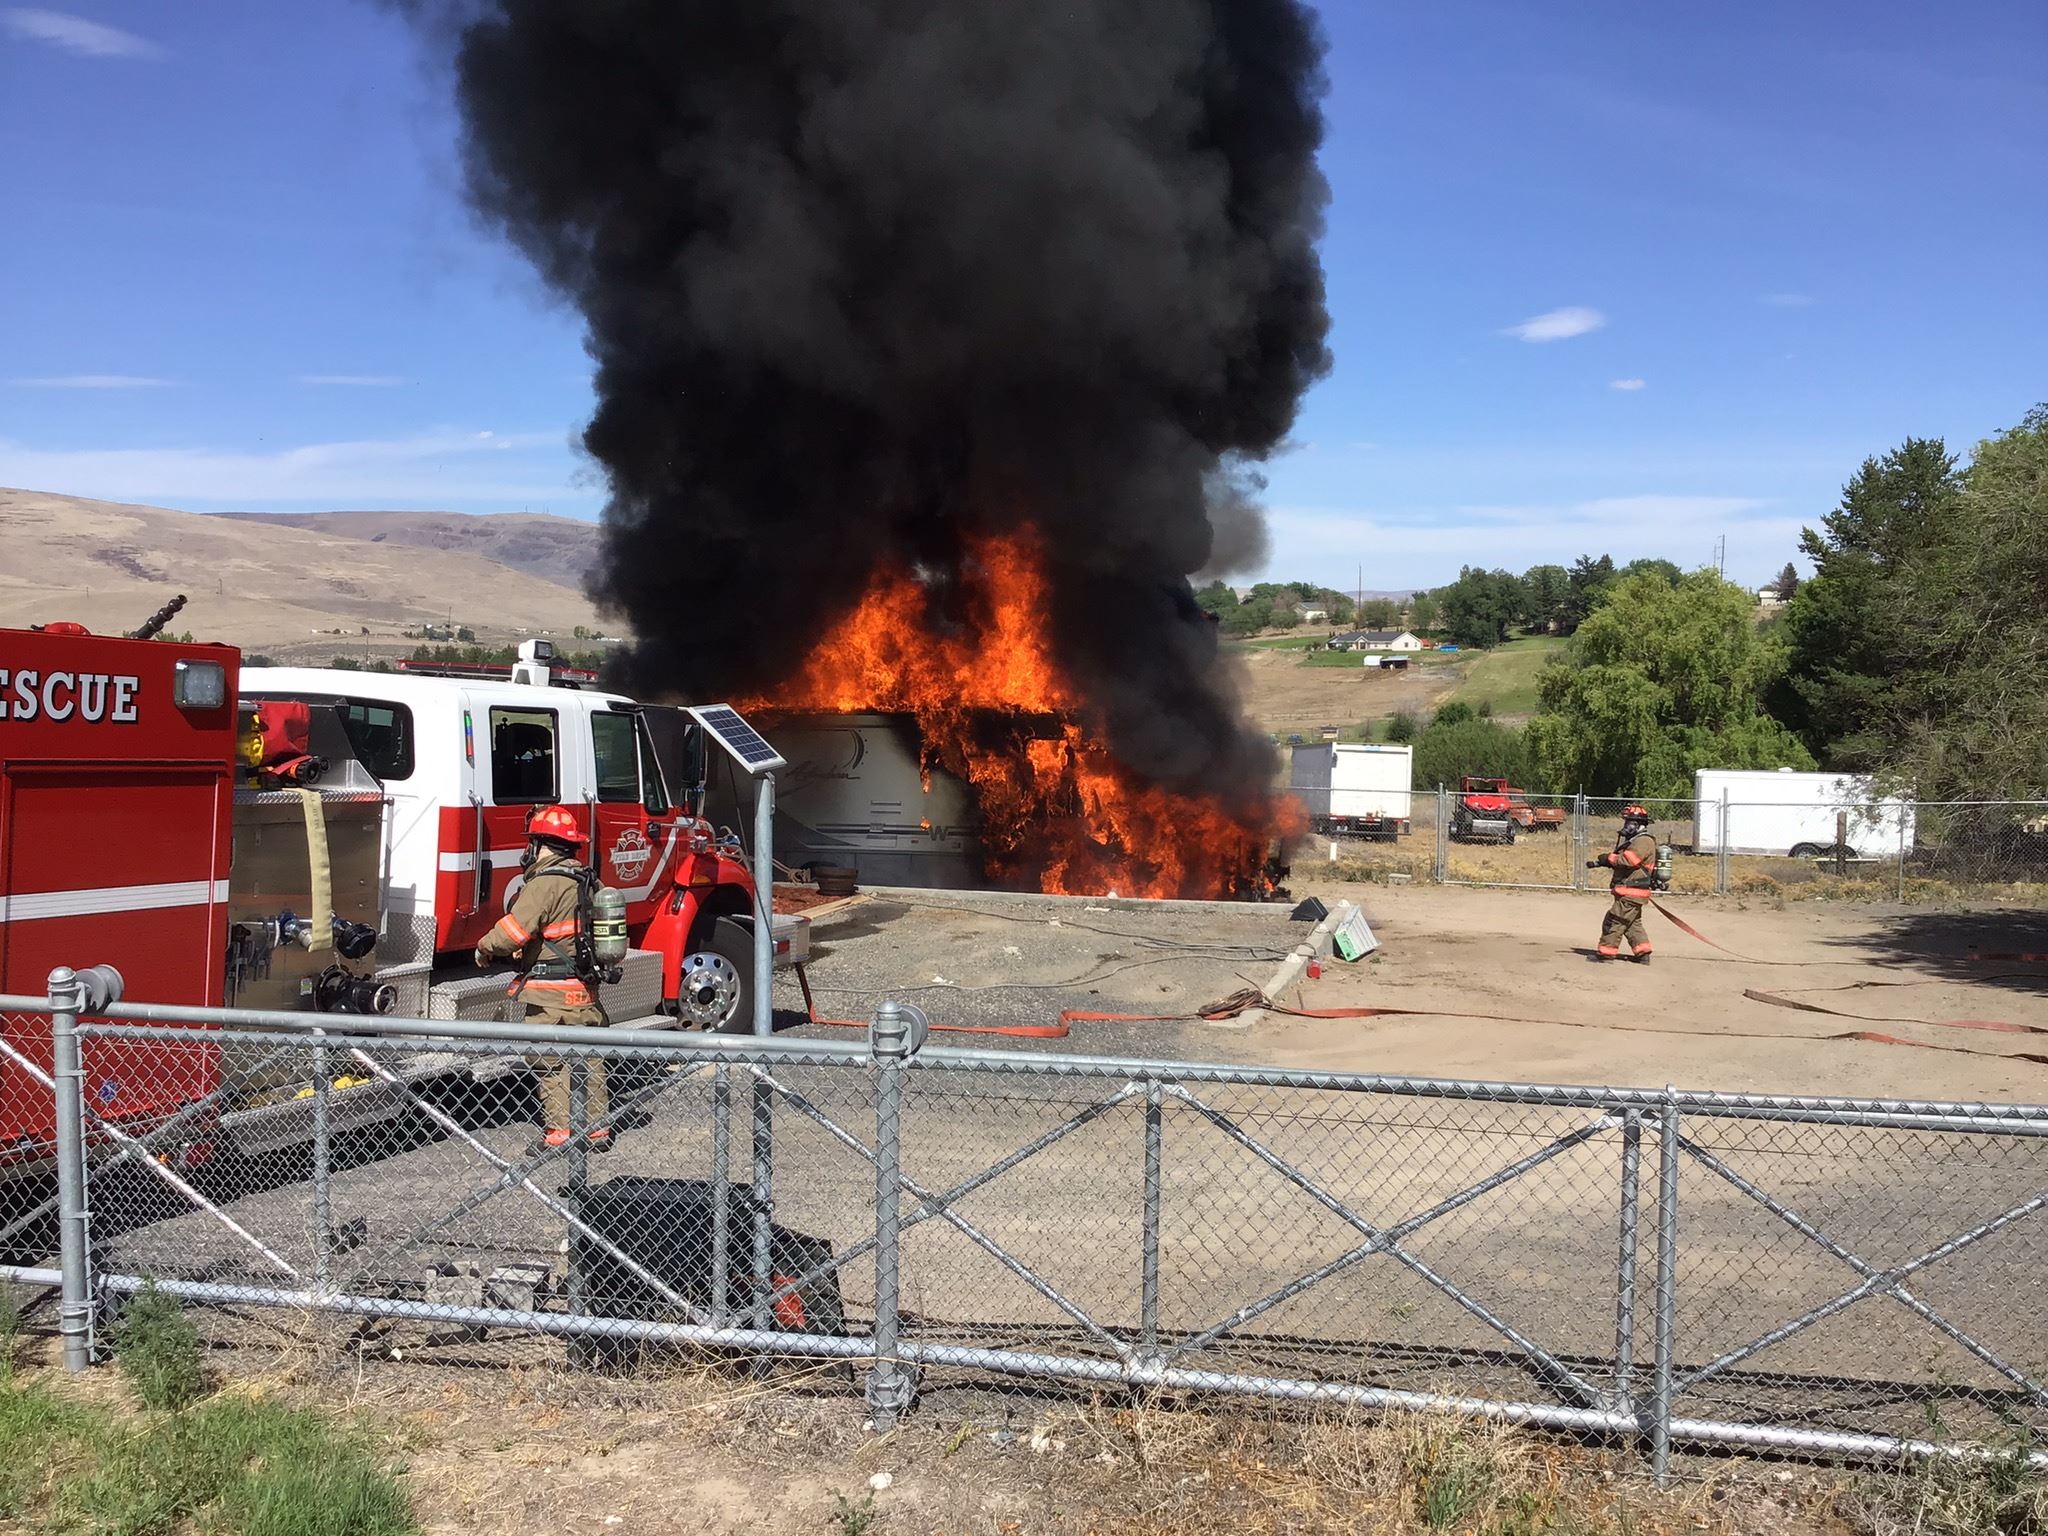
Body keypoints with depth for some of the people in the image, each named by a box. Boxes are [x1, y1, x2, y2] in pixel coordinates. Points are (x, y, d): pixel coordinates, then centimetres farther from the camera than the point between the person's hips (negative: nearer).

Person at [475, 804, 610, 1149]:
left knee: (548, 1062, 0)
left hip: (551, 994, -8)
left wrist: (485, 950, 0)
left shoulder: (546, 883, -16)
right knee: (588, 1057, 14)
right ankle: (596, 1128, 21)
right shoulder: (586, 880, 11)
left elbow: (514, 929, -19)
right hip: (586, 988, 8)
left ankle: (559, 1132, 2)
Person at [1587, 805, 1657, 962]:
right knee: (1632, 924, 14)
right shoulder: (1633, 840, 21)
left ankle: (1607, 953, -4)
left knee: (1614, 921, -8)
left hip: (1632, 892, -11)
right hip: (1629, 891, 11)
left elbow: (1627, 860, -25)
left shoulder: (1644, 841, -14)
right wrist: (1598, 862, 8)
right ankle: (1643, 954, 17)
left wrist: (1609, 857, -10)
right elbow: (1619, 861, 22)